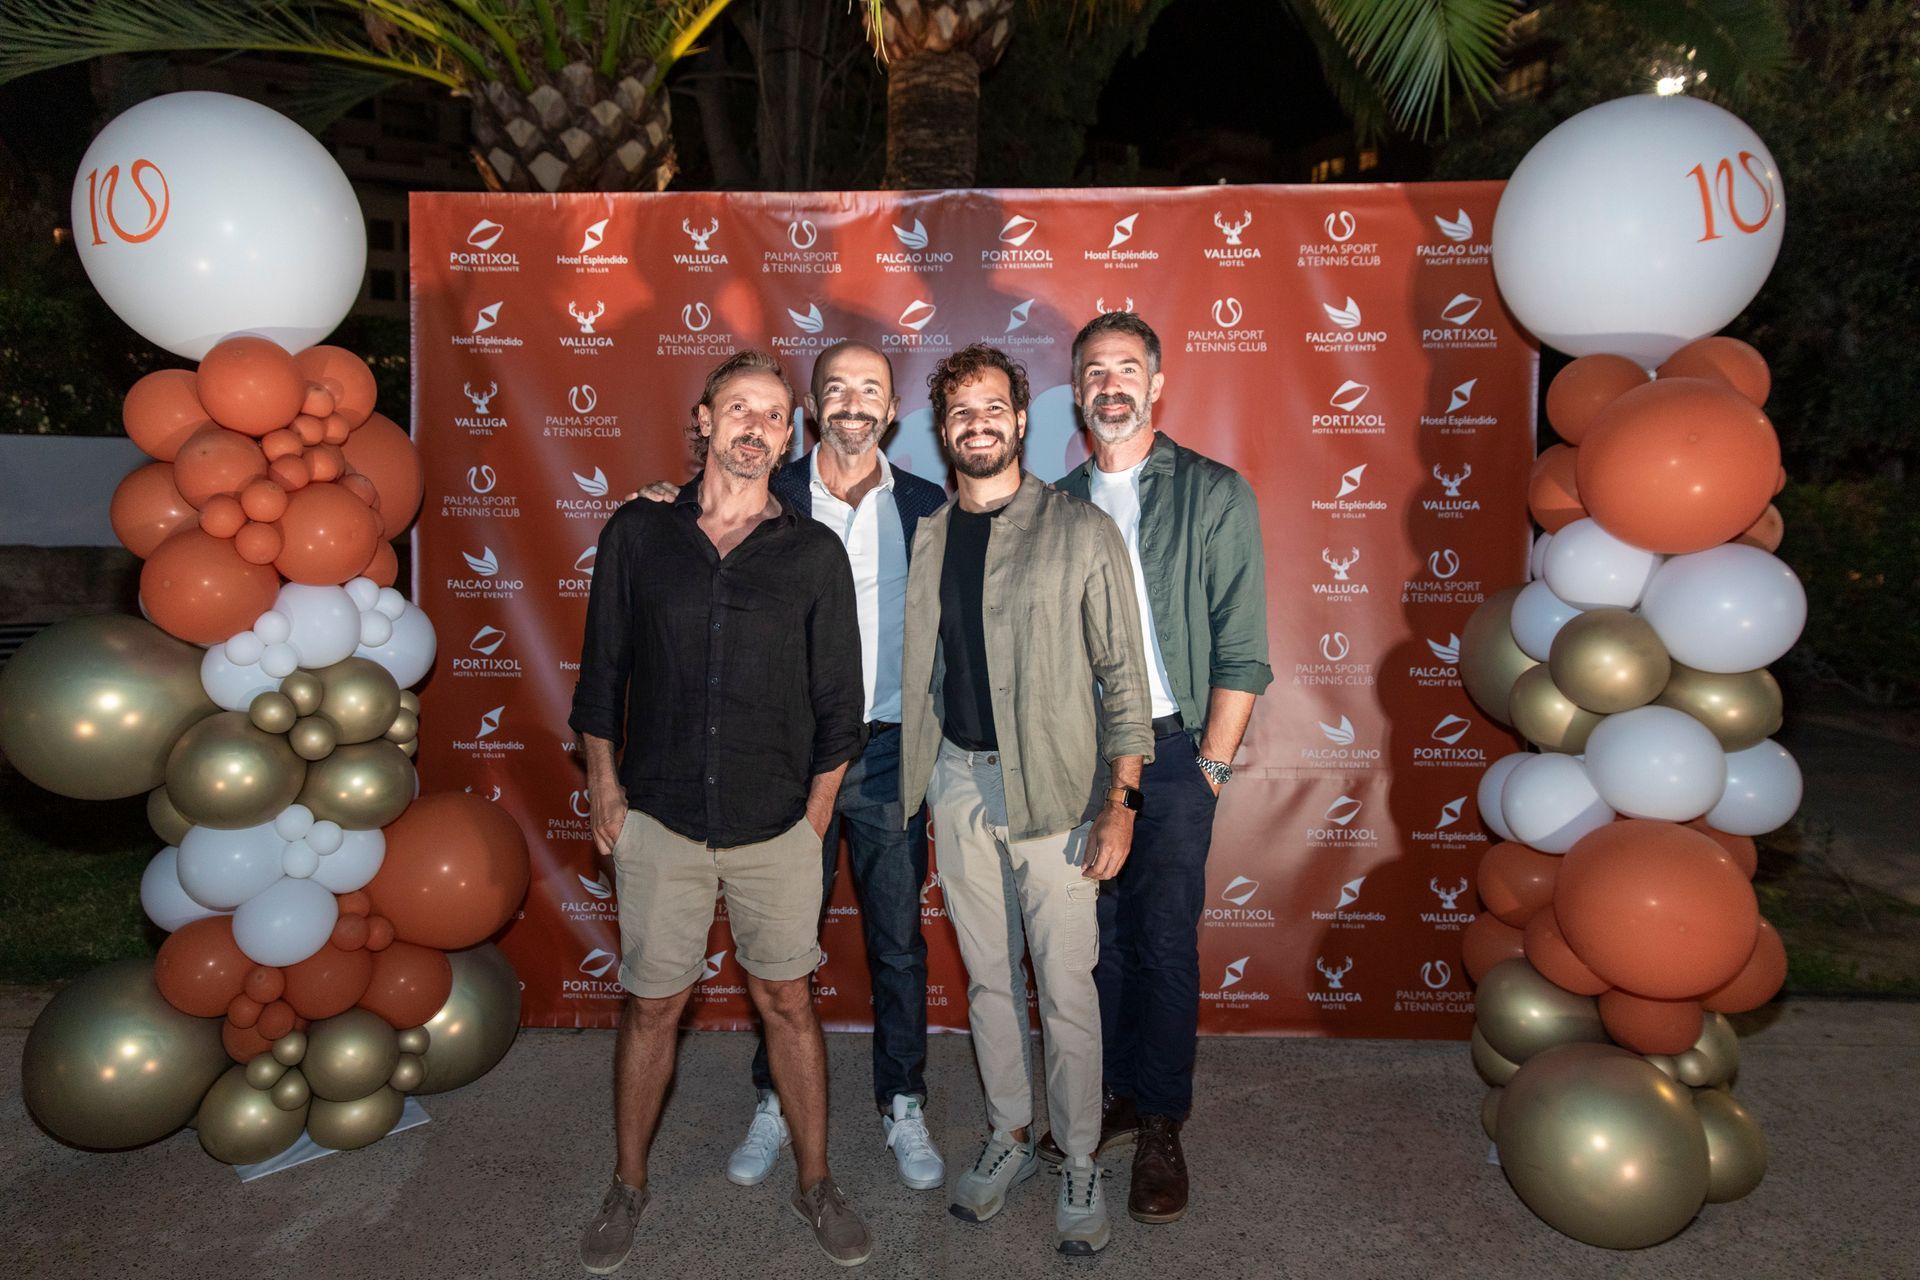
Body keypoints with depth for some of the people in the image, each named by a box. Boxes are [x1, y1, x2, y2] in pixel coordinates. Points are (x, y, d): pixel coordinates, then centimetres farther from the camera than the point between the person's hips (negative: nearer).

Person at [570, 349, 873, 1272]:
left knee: (787, 1002, 11)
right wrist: (604, 793, 2)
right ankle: (628, 1187, 33)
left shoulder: (813, 553, 0)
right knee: (650, 1007, 11)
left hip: (775, 828, 0)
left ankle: (815, 1184, 30)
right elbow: (601, 676, 7)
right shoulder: (638, 534, 2)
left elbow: (838, 701, 3)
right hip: (660, 823, 0)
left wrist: (813, 819, 2)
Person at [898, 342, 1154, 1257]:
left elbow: (1122, 675, -6)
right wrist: (918, 772, 6)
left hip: (1051, 783, -4)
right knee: (986, 974, 14)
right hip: (957, 778, 4)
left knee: (1065, 985, 2)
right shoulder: (925, 538, 7)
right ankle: (1010, 1137, 31)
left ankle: (1079, 1163, 19)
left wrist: (1120, 801, -11)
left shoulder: (1080, 532, -5)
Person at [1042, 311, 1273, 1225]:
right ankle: (1114, 1093, 29)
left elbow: (1242, 651, -5)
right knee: (1097, 933, 11)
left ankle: (1161, 1130, 18)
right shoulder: (1059, 501, 10)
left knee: (1165, 942, 2)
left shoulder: (1214, 493, -2)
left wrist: (1213, 765, -9)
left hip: (1170, 750, -3)